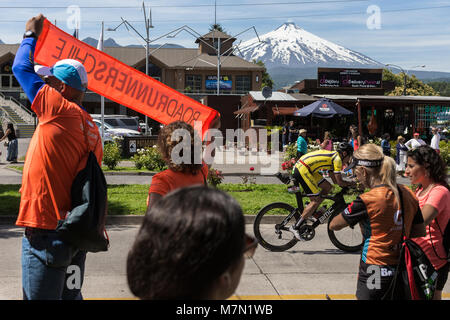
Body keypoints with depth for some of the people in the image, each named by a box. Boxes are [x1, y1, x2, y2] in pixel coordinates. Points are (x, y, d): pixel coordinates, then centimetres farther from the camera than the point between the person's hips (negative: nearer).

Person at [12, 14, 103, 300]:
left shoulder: (58, 109, -11)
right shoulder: (91, 129, 10)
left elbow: (22, 68, -1)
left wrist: (31, 35, 16)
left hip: (46, 230, -8)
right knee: (70, 295, 18)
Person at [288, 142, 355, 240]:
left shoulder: (332, 156, 22)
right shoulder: (337, 158, -7)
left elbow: (334, 180, 25)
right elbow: (339, 181, -9)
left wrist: (348, 183, 17)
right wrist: (351, 183, 7)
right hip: (302, 170, -10)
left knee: (327, 187, 13)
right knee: (316, 200, -8)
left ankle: (311, 212, 15)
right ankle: (295, 227, -8)